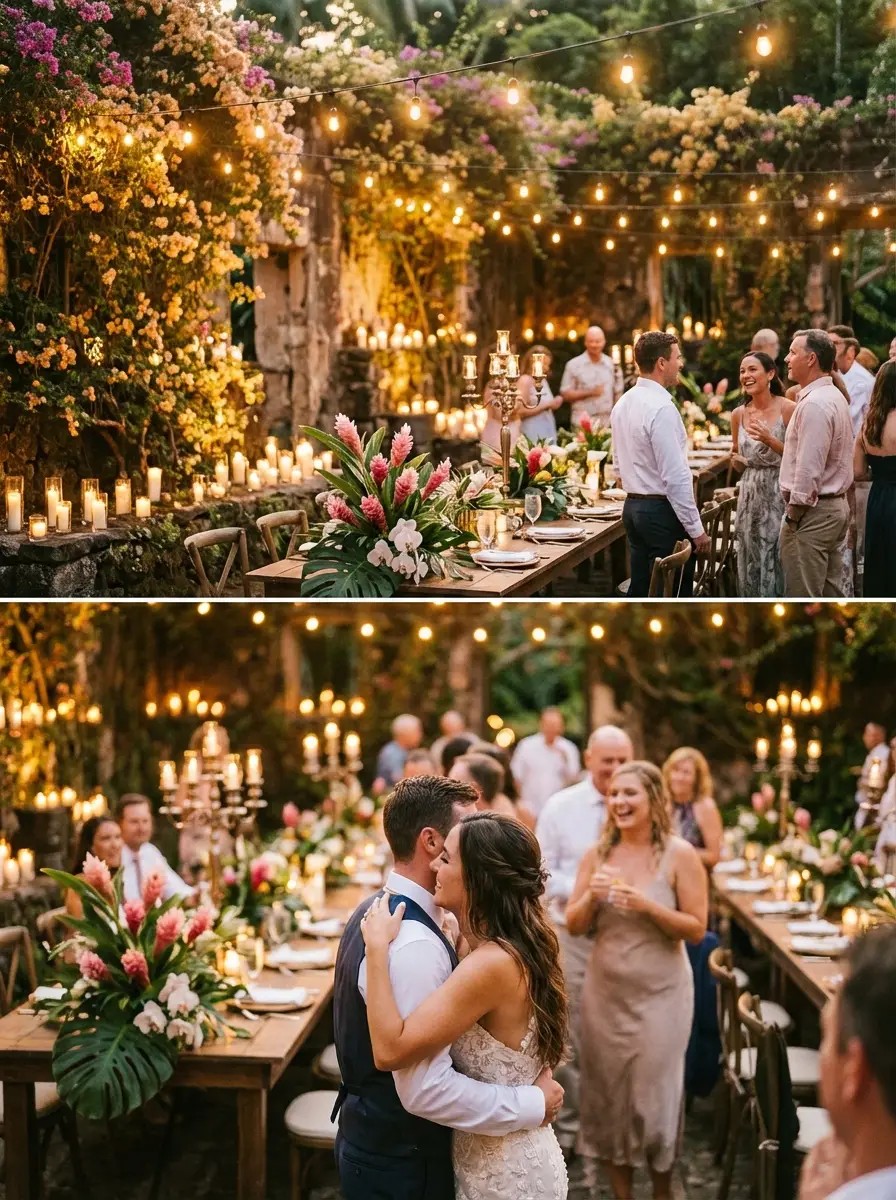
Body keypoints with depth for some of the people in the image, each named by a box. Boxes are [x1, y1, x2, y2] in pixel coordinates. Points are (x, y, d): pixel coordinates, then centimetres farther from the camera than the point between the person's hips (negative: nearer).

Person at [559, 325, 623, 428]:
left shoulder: (612, 365, 9)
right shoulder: (574, 365, 2)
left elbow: (618, 394, 14)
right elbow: (565, 394, -1)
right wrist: (589, 392, -12)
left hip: (607, 424, 2)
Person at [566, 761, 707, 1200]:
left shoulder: (679, 855, -9)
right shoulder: (597, 854, 2)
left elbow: (696, 929, -9)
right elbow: (574, 926, 4)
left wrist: (648, 905, -22)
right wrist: (591, 896, -15)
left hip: (660, 992, -3)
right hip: (605, 990, 4)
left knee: (655, 1091, 1)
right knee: (608, 1091, 7)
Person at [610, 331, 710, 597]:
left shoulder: (623, 405, 10)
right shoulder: (661, 408, -18)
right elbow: (676, 477, -21)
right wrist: (696, 529, -16)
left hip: (633, 506, 9)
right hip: (663, 511, -9)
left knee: (640, 590, 13)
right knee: (674, 594, -3)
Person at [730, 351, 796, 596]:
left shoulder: (788, 409, -8)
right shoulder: (738, 414, 7)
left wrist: (770, 440, -21)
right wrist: (738, 461, -1)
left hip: (780, 495, -5)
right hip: (750, 495, 5)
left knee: (777, 564, -1)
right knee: (750, 565, 9)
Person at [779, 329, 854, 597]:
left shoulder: (814, 404, -18)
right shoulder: (834, 397, 14)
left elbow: (808, 467, -22)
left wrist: (794, 512, -14)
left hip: (812, 511, -10)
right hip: (837, 504, 10)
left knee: (802, 596, -7)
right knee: (830, 593, 13)